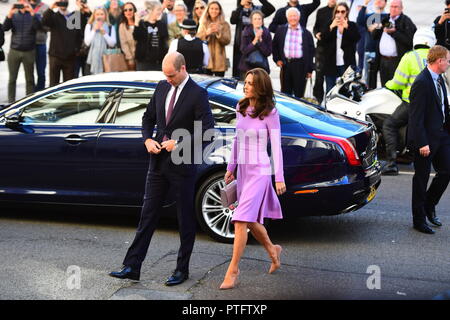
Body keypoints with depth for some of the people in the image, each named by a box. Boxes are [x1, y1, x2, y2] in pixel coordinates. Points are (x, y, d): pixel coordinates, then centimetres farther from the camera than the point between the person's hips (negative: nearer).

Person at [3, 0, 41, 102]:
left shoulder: (32, 15, 3)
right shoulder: (14, 15, 8)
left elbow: (38, 27, -15)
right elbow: (5, 28, -5)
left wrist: (32, 13, -25)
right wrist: (10, 14, -19)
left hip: (29, 52, -1)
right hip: (14, 51, 1)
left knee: (30, 79, 5)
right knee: (12, 79, 3)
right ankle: (11, 101, 8)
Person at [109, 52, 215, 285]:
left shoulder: (197, 94, -11)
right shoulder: (162, 87, 8)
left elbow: (208, 130, -15)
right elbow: (148, 117, 18)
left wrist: (180, 143, -18)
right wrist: (148, 139, 0)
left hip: (182, 164, -6)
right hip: (158, 161, 6)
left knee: (185, 219, 7)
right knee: (148, 214, 7)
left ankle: (182, 269, 19)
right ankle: (132, 267, 10)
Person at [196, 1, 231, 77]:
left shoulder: (224, 24, 5)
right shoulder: (203, 24, 10)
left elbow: (227, 41, -4)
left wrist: (219, 31, -18)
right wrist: (207, 33, -16)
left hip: (219, 60, -1)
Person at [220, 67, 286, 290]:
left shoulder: (270, 113, -9)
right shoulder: (241, 109, 8)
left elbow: (276, 146, -9)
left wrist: (279, 177, -12)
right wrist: (231, 167, 19)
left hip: (260, 171, -7)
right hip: (242, 170, 7)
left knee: (241, 220, -12)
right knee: (250, 221, 16)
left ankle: (232, 271, -6)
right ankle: (272, 250, 41)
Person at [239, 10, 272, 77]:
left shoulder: (267, 33, 2)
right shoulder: (246, 32, 0)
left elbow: (268, 53, -3)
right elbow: (243, 50, -8)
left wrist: (260, 40, -13)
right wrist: (255, 40, -16)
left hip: (262, 67, 1)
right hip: (247, 67, 0)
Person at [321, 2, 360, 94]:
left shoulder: (352, 25, 7)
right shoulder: (329, 25, 11)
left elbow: (356, 38, -8)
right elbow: (323, 38, -2)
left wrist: (346, 27, -17)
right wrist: (331, 27, -15)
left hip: (347, 63, -1)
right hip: (331, 63, 1)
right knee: (330, 90, 4)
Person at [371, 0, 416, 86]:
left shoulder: (406, 21, -4)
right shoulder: (385, 20, 16)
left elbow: (409, 40, -16)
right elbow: (374, 36, 13)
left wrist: (394, 32, -19)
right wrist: (378, 28, -7)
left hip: (397, 60, -7)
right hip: (383, 59, 7)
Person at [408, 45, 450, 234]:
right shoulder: (421, 83, -20)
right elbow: (416, 116, -21)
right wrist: (422, 143, -22)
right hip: (426, 138, -8)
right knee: (421, 178, 4)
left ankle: (429, 205, 30)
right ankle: (419, 220, 17)